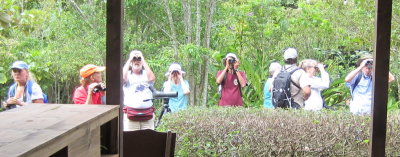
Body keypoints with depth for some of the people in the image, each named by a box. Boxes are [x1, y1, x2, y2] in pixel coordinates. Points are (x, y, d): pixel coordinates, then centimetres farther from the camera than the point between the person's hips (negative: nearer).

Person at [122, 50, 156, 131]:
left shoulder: (146, 74, 13)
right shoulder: (128, 74, 9)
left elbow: (152, 78, -10)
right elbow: (122, 77, -14)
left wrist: (143, 60, -3)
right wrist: (129, 60, -3)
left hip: (148, 113, 2)